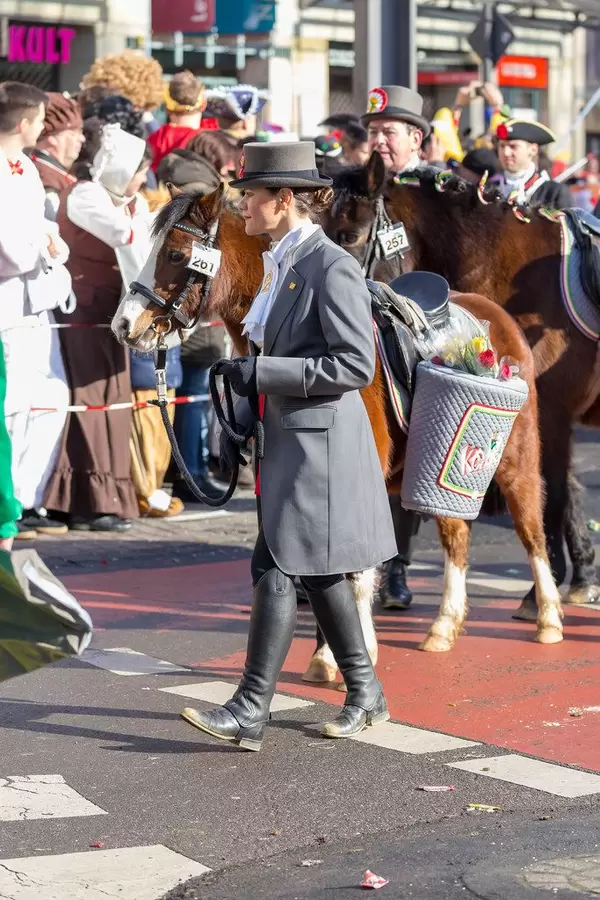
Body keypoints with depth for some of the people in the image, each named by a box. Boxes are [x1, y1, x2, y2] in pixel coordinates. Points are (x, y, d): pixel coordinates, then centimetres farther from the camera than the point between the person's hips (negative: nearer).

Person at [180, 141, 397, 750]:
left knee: (275, 569, -9)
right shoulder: (282, 264, 12)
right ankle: (365, 696, 25)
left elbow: (355, 366, -20)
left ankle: (250, 712, -6)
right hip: (287, 441, 9)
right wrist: (241, 423, 14)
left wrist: (261, 371, -21)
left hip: (319, 443, -9)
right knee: (316, 574, 14)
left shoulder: (331, 267, -16)